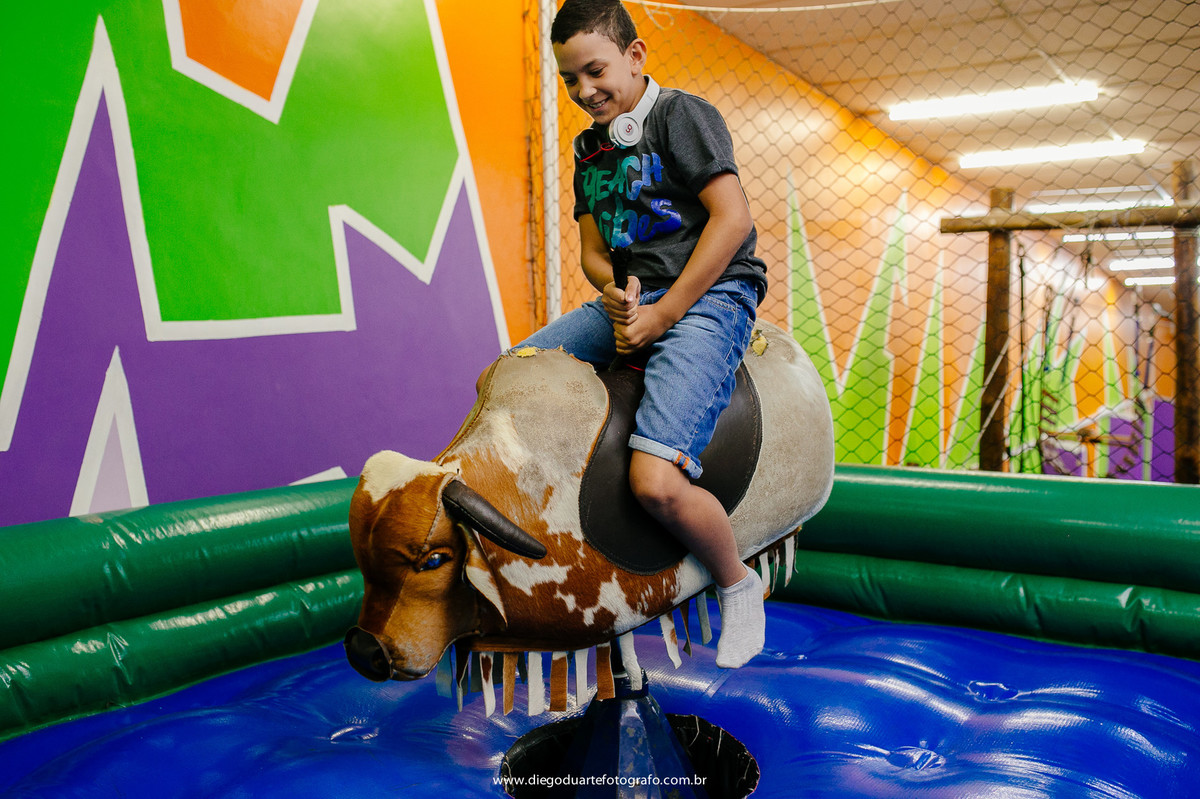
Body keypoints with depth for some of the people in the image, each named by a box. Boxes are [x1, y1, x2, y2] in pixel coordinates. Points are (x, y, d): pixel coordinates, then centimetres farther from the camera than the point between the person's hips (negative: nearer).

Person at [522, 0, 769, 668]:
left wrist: (663, 314, -16)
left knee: (656, 481, -25)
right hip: (631, 301, 8)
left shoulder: (679, 113, -4)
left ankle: (738, 586, 4)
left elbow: (733, 218, -14)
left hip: (709, 296, -8)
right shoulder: (590, 147, 19)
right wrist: (614, 290, -6)